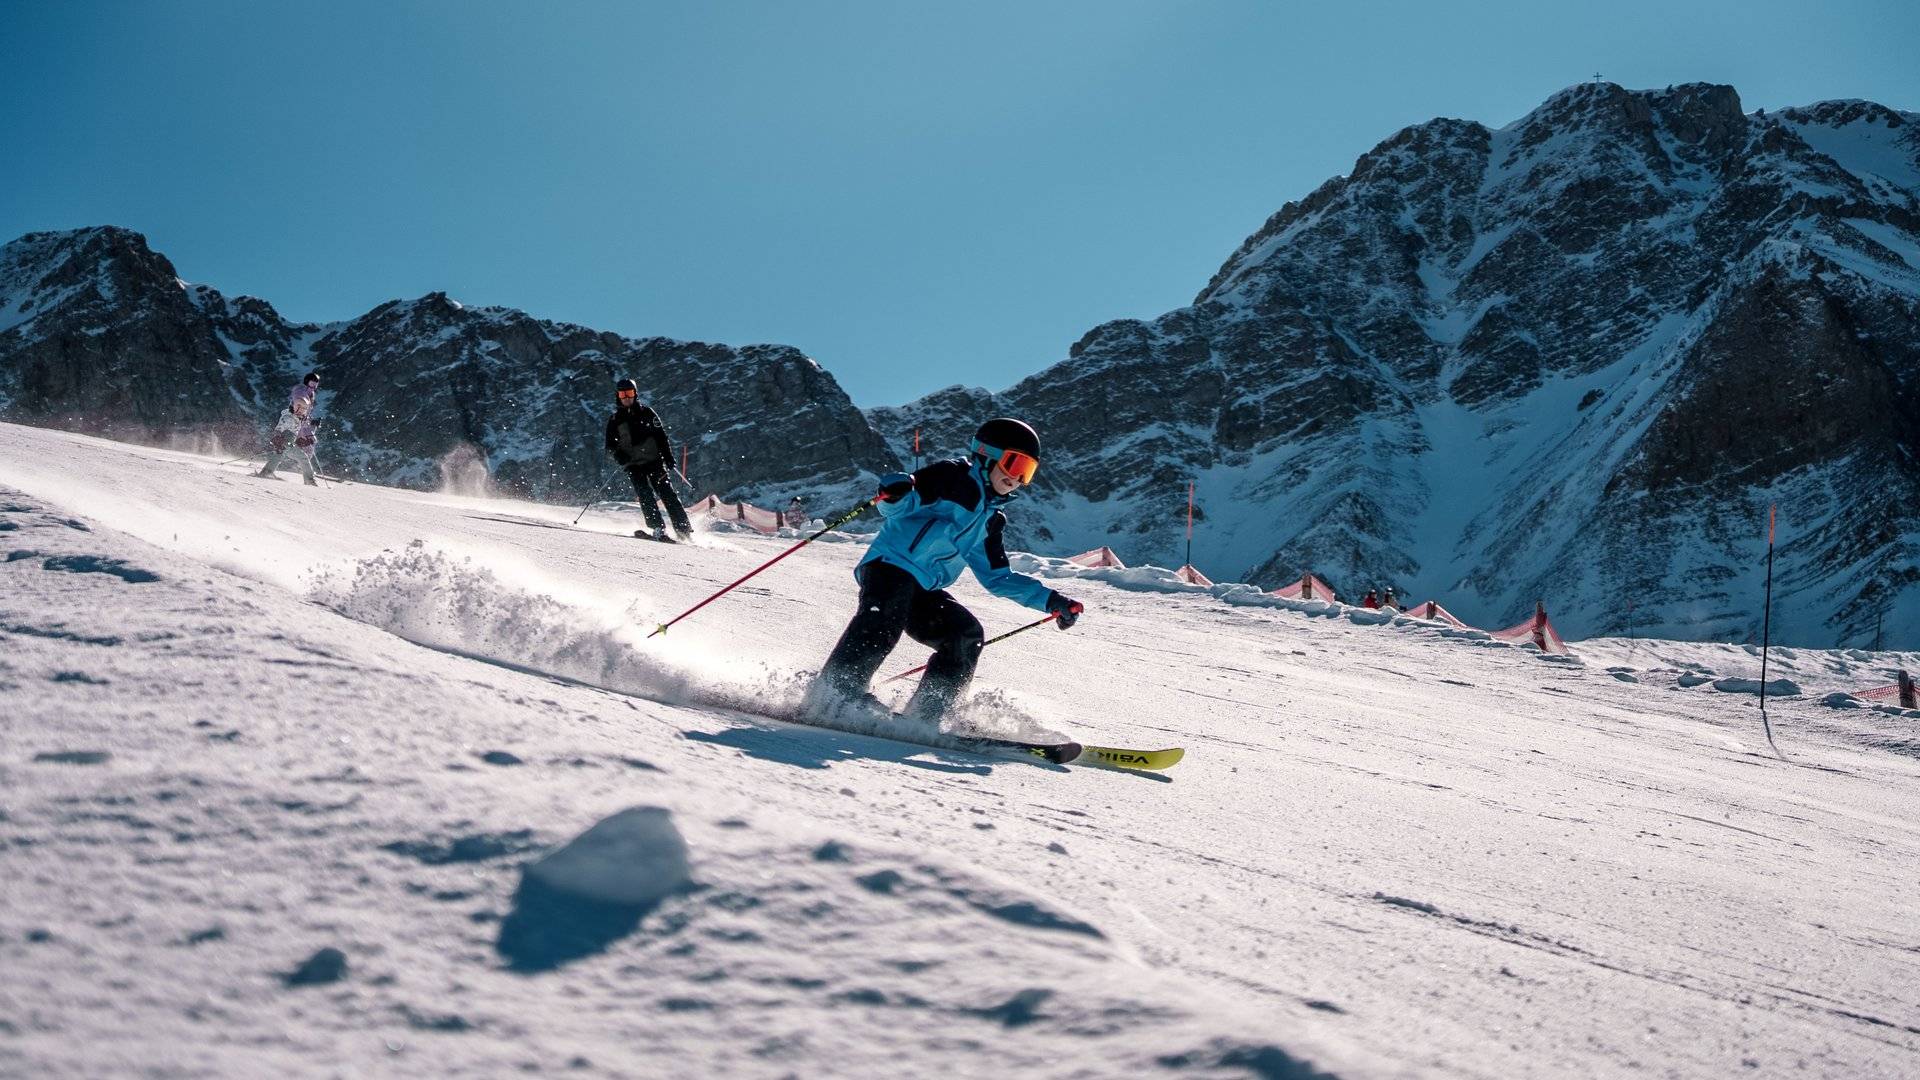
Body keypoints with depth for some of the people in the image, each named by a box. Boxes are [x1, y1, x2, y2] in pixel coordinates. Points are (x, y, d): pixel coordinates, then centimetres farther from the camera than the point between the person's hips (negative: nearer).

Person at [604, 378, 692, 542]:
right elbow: (610, 445, 11)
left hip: (654, 460, 0)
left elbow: (661, 435, 7)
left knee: (666, 492, -7)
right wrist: (620, 456, -11)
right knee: (645, 495, -16)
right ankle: (658, 528, -21)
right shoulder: (615, 420, 8)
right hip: (633, 465, 0)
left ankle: (684, 528, -7)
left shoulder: (646, 413, 8)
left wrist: (668, 457, -3)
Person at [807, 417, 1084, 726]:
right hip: (891, 564, -8)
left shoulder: (991, 520, 24)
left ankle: (922, 716, -11)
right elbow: (903, 502, -10)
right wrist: (895, 493, -35)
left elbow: (997, 578, 29)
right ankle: (836, 693, -38)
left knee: (967, 636, -9)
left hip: (923, 590, 8)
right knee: (886, 619, -34)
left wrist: (1050, 601, 22)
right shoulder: (954, 477, 2)